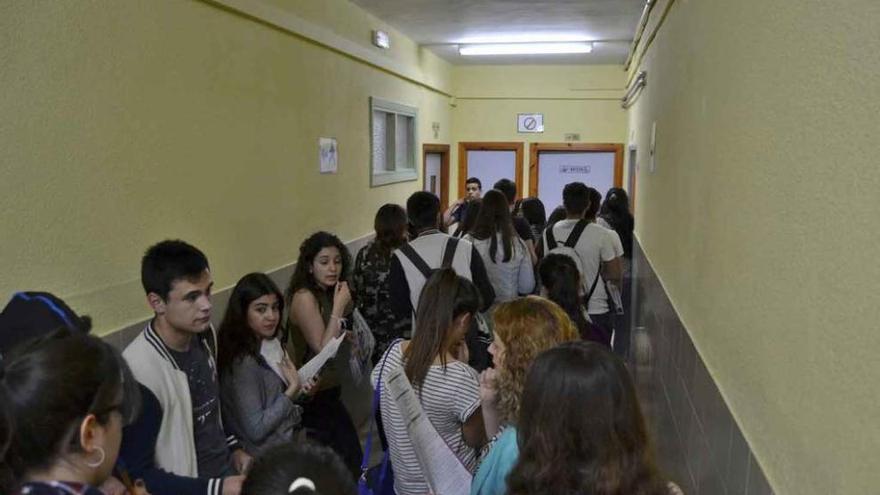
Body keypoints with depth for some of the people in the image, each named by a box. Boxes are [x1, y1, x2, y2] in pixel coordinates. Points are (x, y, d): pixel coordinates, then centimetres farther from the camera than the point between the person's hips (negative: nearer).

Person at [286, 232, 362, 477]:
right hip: (313, 397, -8)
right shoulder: (304, 297, -19)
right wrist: (338, 307, -23)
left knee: (351, 460, 13)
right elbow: (323, 350, -24)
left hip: (328, 391, 8)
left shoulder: (329, 294, 6)